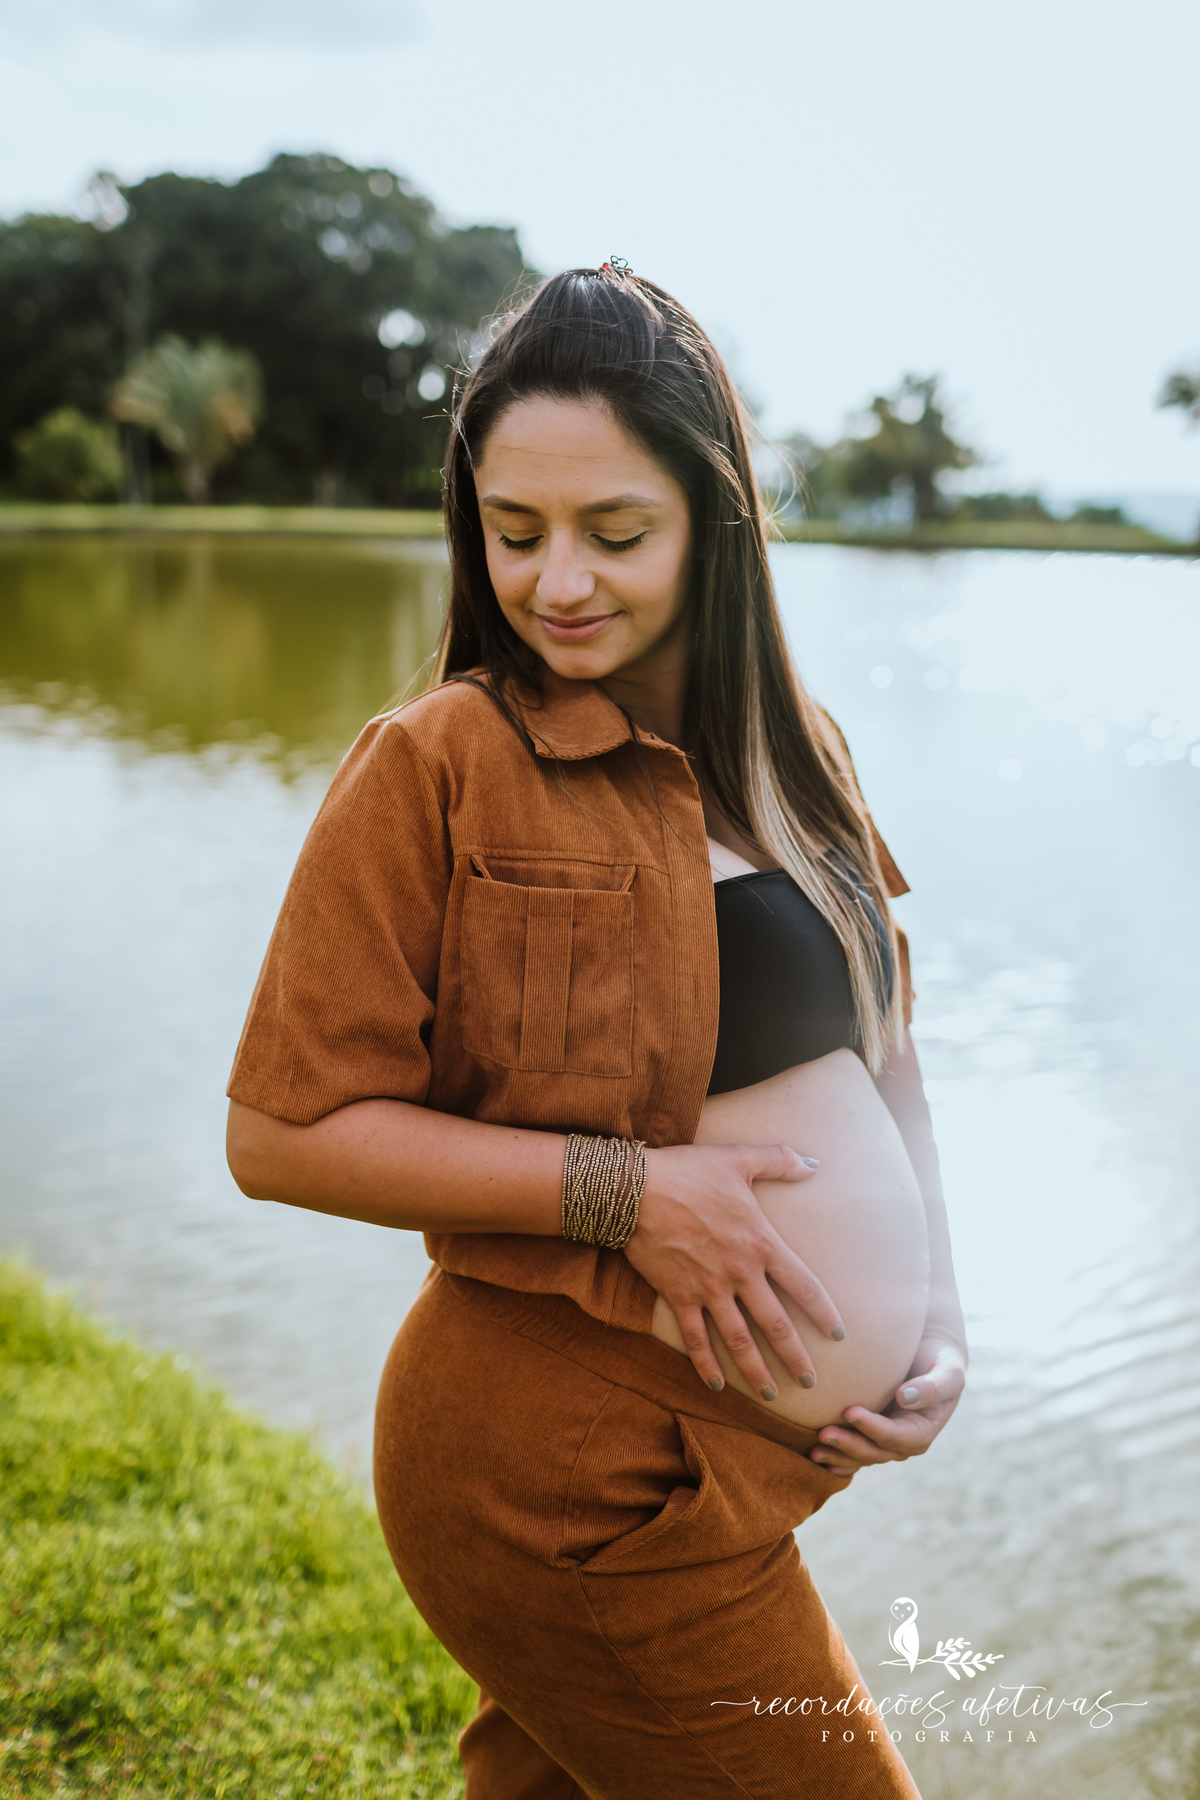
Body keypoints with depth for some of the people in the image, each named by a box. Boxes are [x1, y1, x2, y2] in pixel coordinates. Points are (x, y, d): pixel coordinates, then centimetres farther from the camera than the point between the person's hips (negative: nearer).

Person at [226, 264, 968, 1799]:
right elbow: (281, 1134, -14)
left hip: (750, 1456, 6)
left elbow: (873, 1057, 14)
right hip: (580, 1474, -6)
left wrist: (938, 1323, 3)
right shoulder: (435, 766, -13)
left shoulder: (793, 750, 6)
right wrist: (620, 1191, -20)